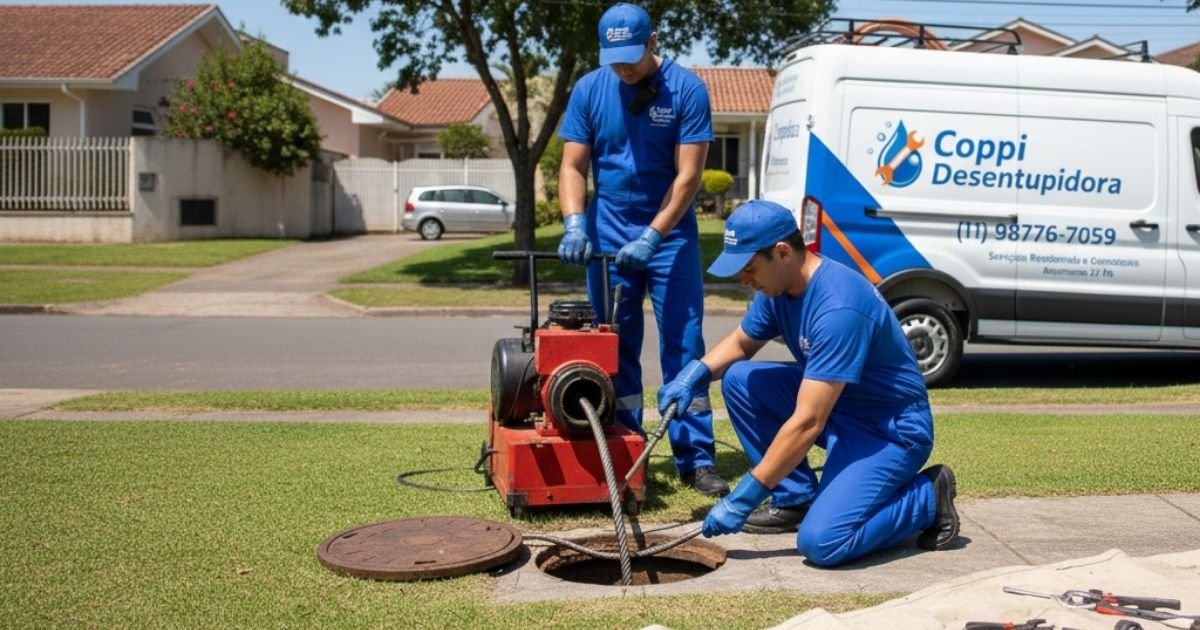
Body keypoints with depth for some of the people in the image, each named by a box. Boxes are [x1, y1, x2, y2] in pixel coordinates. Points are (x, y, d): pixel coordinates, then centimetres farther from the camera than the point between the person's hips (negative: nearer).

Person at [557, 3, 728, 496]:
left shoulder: (686, 89, -11)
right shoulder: (588, 91, -2)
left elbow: (687, 175, -14)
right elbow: (573, 166, -2)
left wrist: (651, 238, -20)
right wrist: (574, 224, -19)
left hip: (670, 234, -2)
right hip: (609, 233, 3)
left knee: (683, 345, -2)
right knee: (615, 347, 6)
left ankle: (696, 457, 3)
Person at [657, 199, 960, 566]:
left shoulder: (838, 307, -31)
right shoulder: (778, 287, -3)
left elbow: (807, 423, -31)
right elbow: (740, 343, 17)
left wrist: (743, 498, -26)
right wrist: (696, 374, -5)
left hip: (890, 430, -9)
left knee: (821, 542, -24)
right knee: (738, 379, -3)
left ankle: (927, 498, 1)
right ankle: (796, 498, 7)